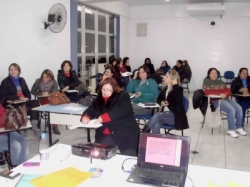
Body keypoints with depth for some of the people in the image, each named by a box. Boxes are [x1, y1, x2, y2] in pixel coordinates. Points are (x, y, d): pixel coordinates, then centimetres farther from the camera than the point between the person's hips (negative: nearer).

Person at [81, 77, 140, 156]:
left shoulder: (123, 96, -5)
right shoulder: (99, 99, 12)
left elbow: (123, 111, -21)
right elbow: (90, 110, 9)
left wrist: (104, 117, -30)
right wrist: (85, 117, -16)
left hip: (125, 134, -4)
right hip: (105, 135, 5)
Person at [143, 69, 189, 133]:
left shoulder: (179, 89, -8)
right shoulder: (166, 88, 12)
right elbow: (158, 99, 20)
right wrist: (161, 102, -5)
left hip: (176, 116, -5)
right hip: (167, 114, 6)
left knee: (157, 115, -30)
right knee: (156, 126, -28)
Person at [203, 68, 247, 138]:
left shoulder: (220, 82, 23)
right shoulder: (206, 81, 4)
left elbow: (228, 90, 14)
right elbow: (207, 92, -11)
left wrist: (225, 94, -11)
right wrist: (220, 94, -18)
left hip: (225, 99, 6)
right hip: (216, 100, -6)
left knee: (239, 108, -15)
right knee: (231, 110, -27)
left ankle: (239, 127, -3)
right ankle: (231, 130, -15)